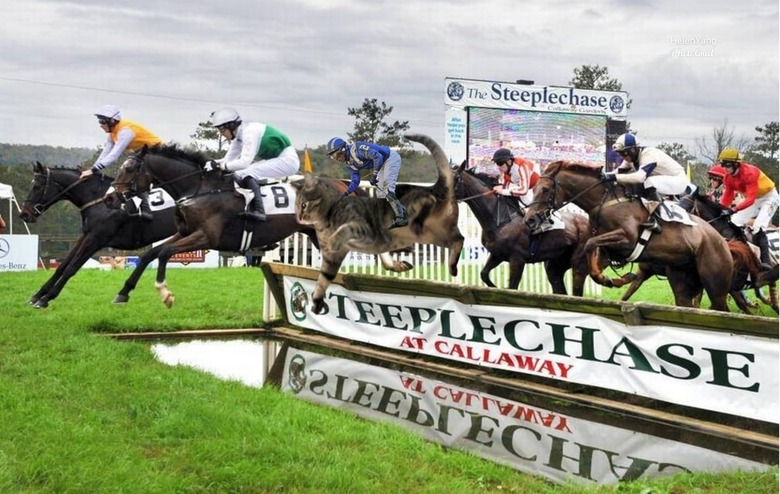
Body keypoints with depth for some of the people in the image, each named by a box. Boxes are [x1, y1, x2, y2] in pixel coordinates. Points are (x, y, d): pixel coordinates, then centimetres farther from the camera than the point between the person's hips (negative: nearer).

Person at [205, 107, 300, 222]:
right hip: (275, 159, 10)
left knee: (246, 172, -24)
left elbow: (245, 161, -27)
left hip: (287, 160, -10)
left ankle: (258, 211, -33)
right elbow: (228, 159, 9)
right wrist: (213, 163, -8)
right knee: (237, 174, 2)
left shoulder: (249, 132, -21)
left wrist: (222, 166, -24)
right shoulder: (238, 136, 7)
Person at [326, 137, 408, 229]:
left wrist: (374, 175, -31)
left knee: (387, 185, -24)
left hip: (391, 157, -10)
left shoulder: (357, 148, -27)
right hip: (383, 164, 10)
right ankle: (402, 211, 7)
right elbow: (355, 181, 6)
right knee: (381, 194, 3)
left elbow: (377, 156, -32)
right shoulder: (350, 163, 3)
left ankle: (400, 217, -25)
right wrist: (346, 193, -10)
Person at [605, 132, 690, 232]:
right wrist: (603, 175, -24)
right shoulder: (632, 156, -4)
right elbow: (619, 171, -6)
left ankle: (654, 220, -33)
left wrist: (613, 177, -51)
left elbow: (640, 177, -46)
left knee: (650, 182, -34)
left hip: (679, 180, -10)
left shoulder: (649, 155, -31)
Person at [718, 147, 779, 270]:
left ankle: (765, 261, -29)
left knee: (758, 227, -26)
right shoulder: (729, 177, -8)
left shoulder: (749, 172, -32)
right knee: (734, 223, 1)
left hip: (769, 197, -8)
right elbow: (727, 197, -7)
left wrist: (734, 209, -51)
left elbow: (751, 199, -40)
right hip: (753, 199, 8)